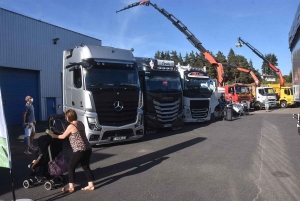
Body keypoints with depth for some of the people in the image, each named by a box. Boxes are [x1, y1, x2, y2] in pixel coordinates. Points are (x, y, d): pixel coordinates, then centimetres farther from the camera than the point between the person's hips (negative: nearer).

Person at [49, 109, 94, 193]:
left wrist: (55, 136, 23)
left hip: (79, 150, -8)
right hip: (88, 148, 8)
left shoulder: (71, 126, -10)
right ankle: (91, 185, 21)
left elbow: (63, 136, 5)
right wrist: (67, 133, 36)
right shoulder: (80, 123, 10)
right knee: (86, 167, 18)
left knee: (71, 167, 9)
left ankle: (71, 187, 12)